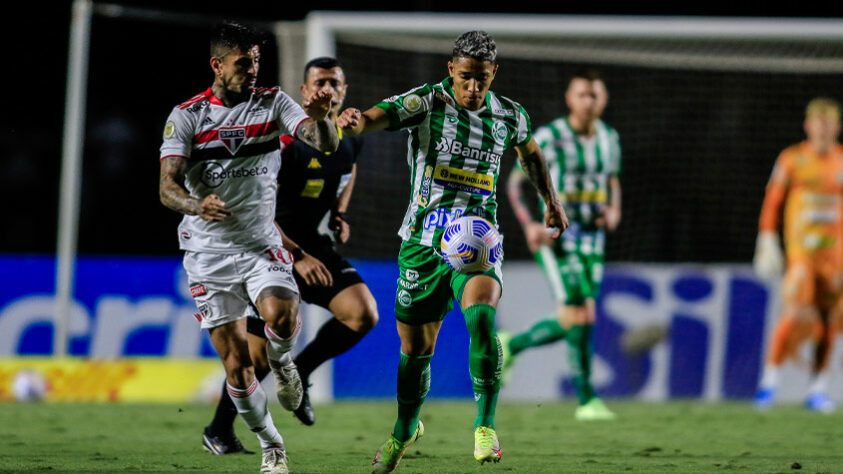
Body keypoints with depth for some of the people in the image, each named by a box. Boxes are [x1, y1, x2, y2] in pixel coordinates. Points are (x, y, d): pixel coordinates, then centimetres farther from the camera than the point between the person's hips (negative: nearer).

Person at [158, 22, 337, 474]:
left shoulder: (272, 103, 0)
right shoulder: (186, 115, -4)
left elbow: (325, 143, -13)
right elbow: (167, 186, -11)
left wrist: (321, 116, -36)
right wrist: (197, 205, -33)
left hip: (262, 245, 0)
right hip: (209, 253, 0)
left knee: (281, 318, -29)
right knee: (236, 365, -2)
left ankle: (281, 361, 7)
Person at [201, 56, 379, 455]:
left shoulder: (351, 138, -1)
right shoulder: (286, 143, -22)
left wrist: (339, 213, 8)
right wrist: (296, 257, -26)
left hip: (315, 245, 6)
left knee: (363, 314, -15)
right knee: (261, 351, -4)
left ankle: (299, 371, 8)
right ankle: (218, 430, 18)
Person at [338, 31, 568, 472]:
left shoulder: (510, 116, 3)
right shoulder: (426, 102, -8)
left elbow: (529, 151, 27)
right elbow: (378, 116, -24)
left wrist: (551, 201, 32)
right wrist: (356, 119, -47)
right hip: (423, 241, 0)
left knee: (482, 315, -29)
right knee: (415, 347, 10)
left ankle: (485, 425, -24)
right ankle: (405, 430, 37)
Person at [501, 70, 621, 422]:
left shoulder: (608, 139, 9)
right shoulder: (548, 138, -8)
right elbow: (514, 183, -3)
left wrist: (614, 211, 0)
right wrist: (529, 225, -17)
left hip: (592, 239, 6)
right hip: (556, 236, -6)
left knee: (574, 322, 4)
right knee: (579, 317, -14)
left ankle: (510, 346, 29)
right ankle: (586, 399, -6)